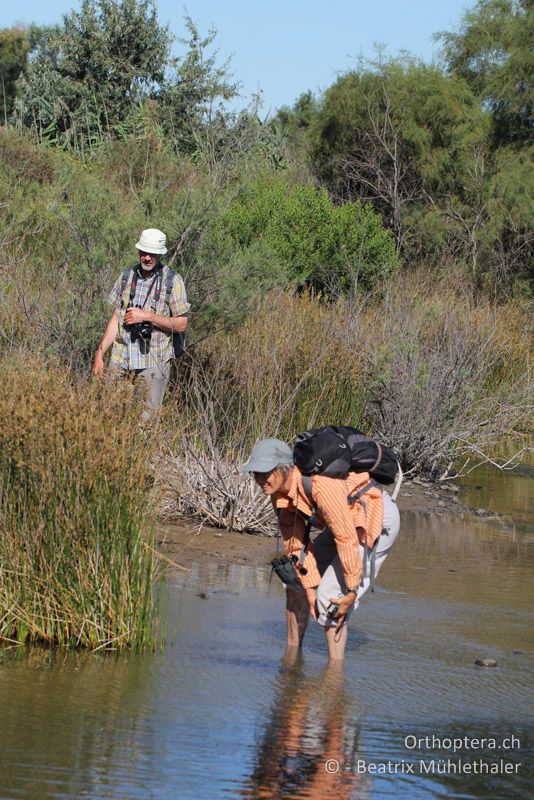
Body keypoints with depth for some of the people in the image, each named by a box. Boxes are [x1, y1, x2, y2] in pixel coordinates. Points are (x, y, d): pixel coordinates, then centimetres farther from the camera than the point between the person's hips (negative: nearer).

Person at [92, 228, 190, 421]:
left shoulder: (172, 281, -3)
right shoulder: (126, 277, 9)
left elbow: (181, 325, -3)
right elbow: (115, 319, 12)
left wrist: (147, 316, -13)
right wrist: (99, 354, 6)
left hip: (153, 362, -4)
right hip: (120, 359, 4)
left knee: (148, 417, -5)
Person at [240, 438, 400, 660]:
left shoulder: (320, 485, -36)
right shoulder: (279, 492, -10)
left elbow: (347, 538, -32)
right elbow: (295, 542, -5)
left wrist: (352, 591, -27)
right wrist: (310, 589, -9)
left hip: (378, 519, -9)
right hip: (347, 522, 9)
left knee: (329, 597, -16)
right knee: (296, 582, 12)